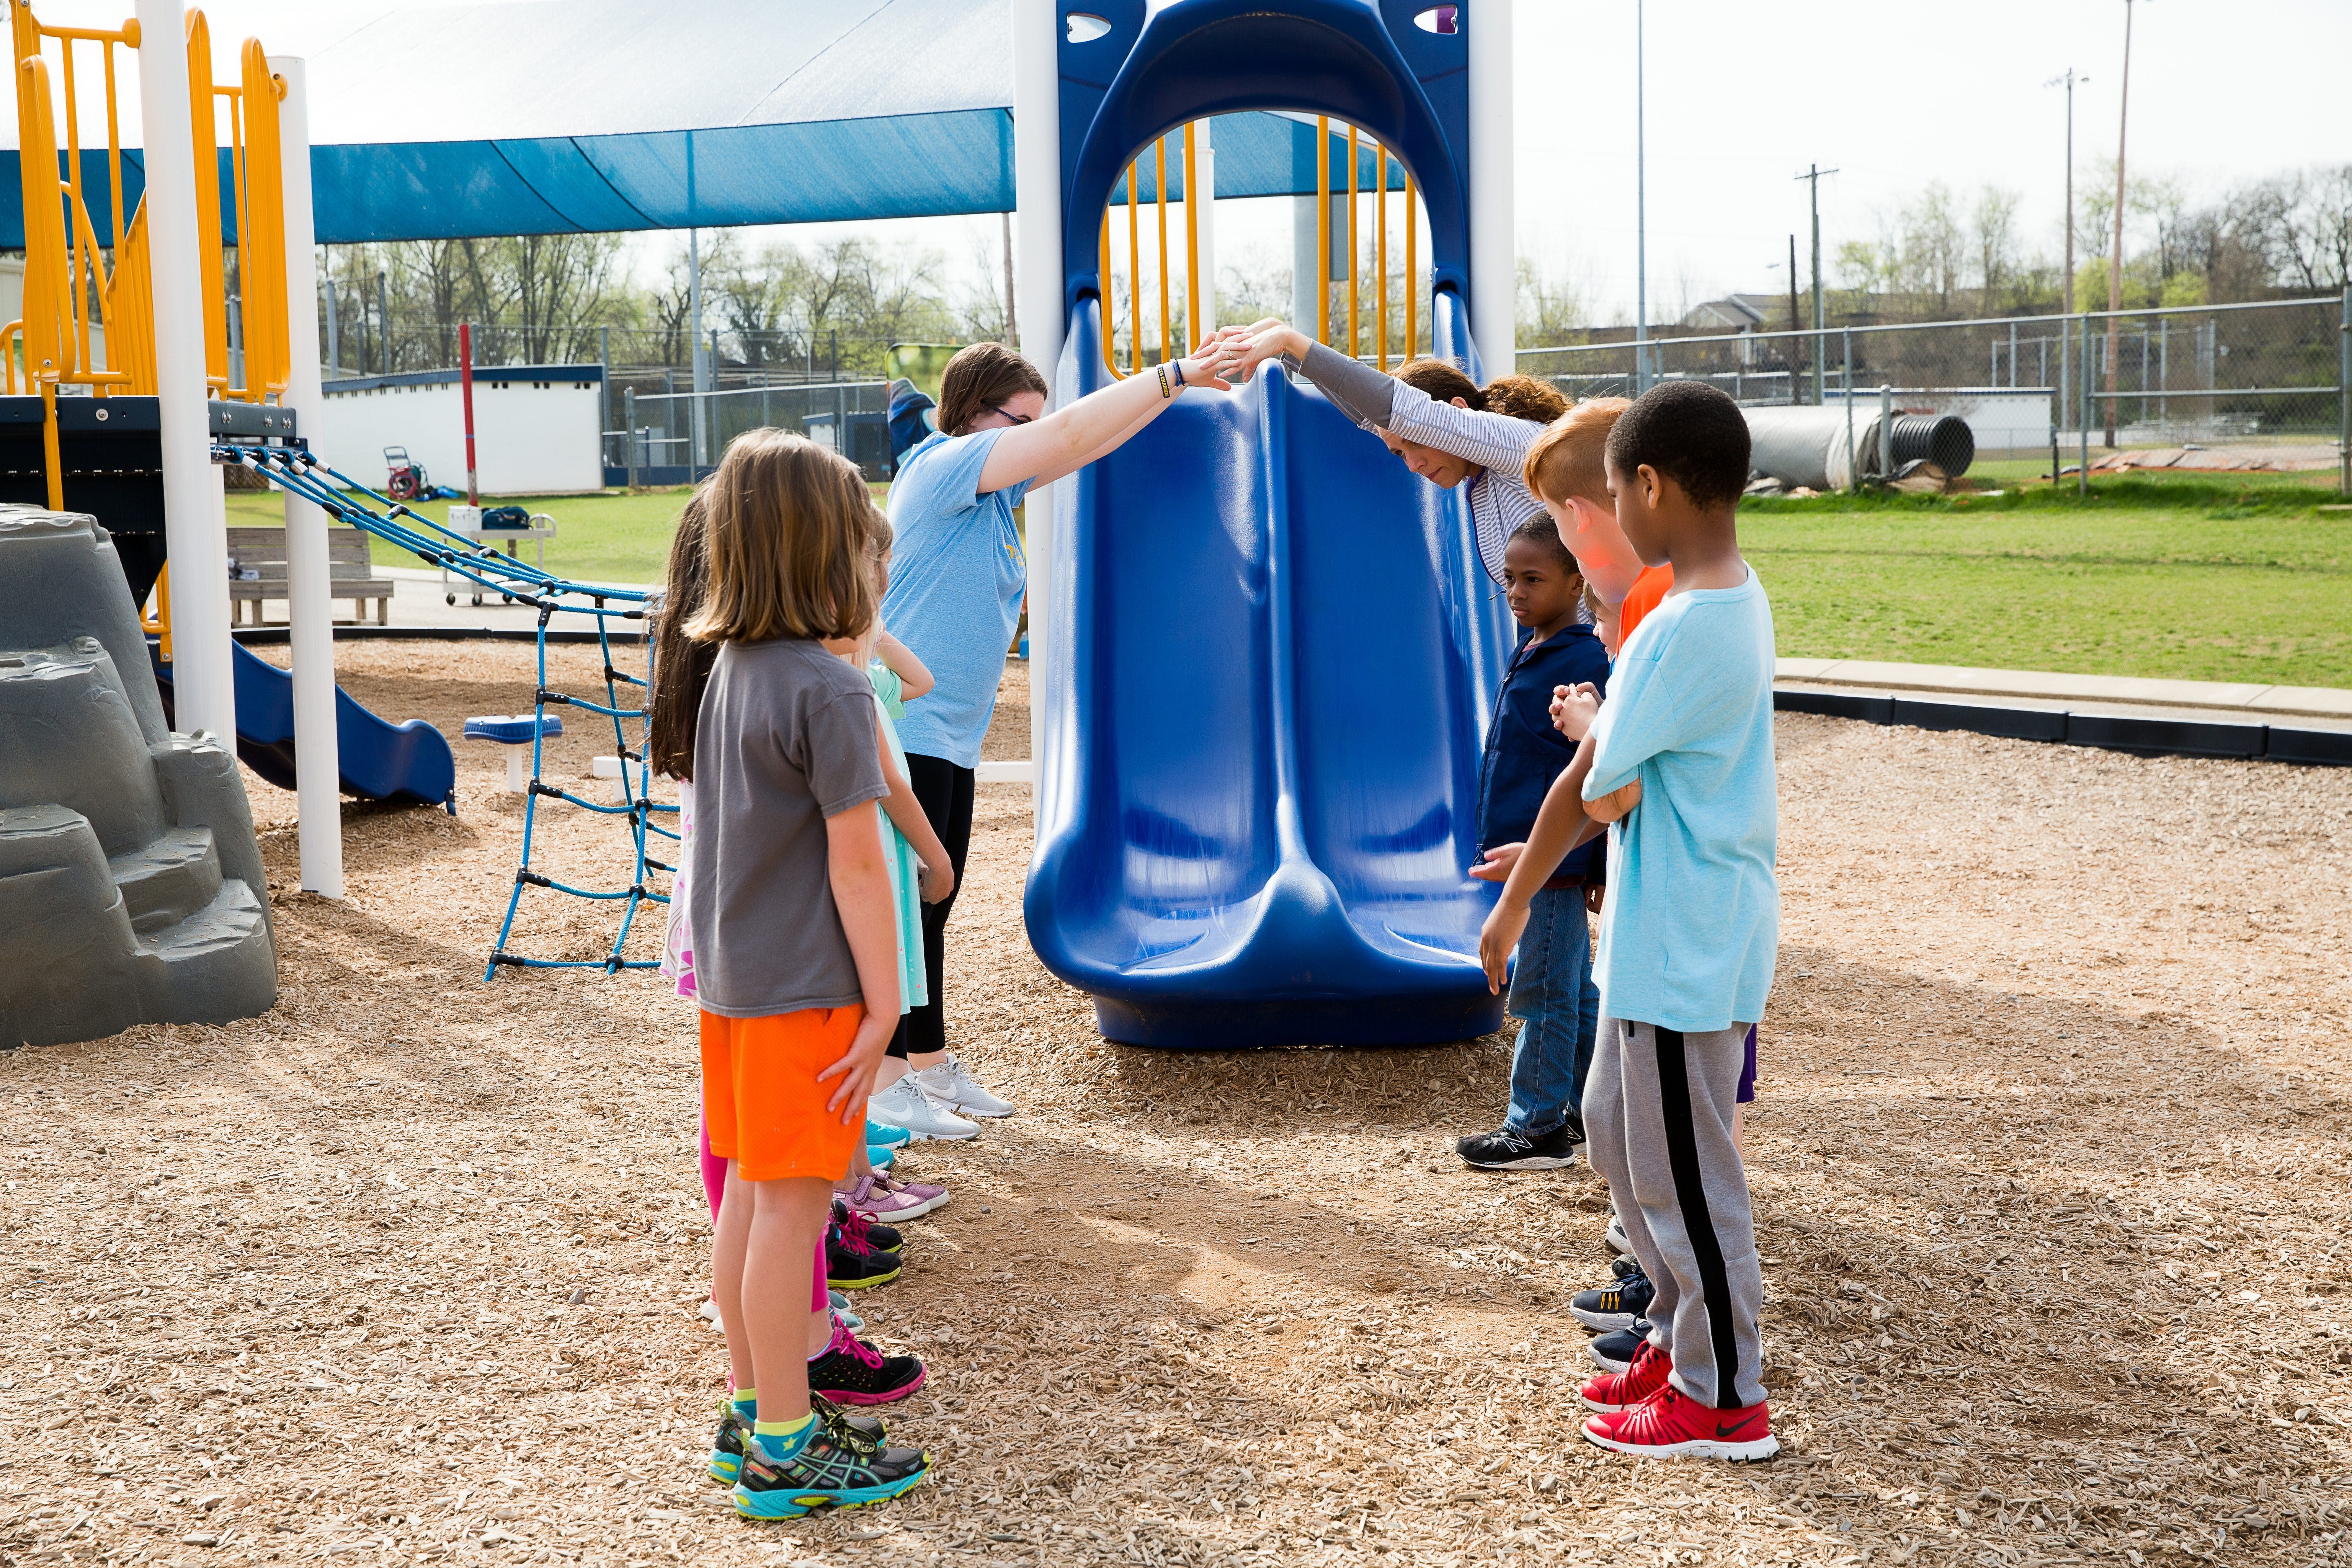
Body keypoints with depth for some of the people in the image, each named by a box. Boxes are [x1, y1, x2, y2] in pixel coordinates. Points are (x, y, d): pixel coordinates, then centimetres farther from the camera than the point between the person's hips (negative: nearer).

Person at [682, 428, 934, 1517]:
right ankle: (785, 1454, 10)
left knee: (748, 1201, 16)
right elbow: (856, 863, -19)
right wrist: (885, 1006, -13)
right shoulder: (830, 692, -19)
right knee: (793, 1212, 0)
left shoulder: (728, 671, 7)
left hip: (731, 980, 9)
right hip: (804, 989, -8)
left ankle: (754, 1411, 29)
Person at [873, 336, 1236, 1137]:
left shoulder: (993, 484, 14)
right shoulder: (942, 465, -12)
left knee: (932, 910, 15)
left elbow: (1084, 442, 17)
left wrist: (1178, 383, 9)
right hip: (905, 732, -9)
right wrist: (1172, 375, -12)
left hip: (951, 739, 9)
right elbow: (1072, 432, -17)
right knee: (906, 907, -5)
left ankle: (931, 1064, 24)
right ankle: (887, 1082, 2)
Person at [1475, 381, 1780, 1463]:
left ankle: (1725, 1400, 16)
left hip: (1685, 950, -10)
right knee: (1619, 1128, 21)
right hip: (1668, 935, 10)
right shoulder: (1739, 601, 9)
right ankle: (1681, 1340, 33)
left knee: (1682, 1168, 2)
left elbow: (1604, 794, -19)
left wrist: (1551, 817, -3)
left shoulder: (1684, 629, -23)